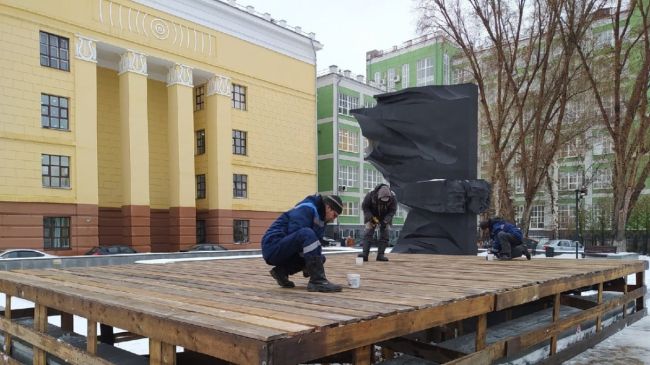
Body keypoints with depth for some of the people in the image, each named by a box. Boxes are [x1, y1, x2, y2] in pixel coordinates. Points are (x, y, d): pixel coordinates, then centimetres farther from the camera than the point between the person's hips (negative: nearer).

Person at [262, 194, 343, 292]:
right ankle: (317, 281, -29)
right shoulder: (307, 208, -13)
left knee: (320, 257, 11)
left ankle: (281, 271, 10)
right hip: (273, 248, -10)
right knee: (307, 233, -31)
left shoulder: (319, 217, 14)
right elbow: (295, 236, -23)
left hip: (284, 251, 10)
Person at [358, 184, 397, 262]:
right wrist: (371, 218, -26)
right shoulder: (371, 195, -30)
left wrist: (385, 221, -28)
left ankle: (380, 255, -4)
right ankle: (365, 254, -20)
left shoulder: (392, 198, -26)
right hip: (372, 216, -1)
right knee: (368, 234, -14)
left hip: (385, 218, 1)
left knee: (384, 235, -8)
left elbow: (392, 210, -16)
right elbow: (364, 206, -17)